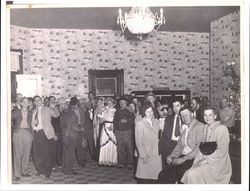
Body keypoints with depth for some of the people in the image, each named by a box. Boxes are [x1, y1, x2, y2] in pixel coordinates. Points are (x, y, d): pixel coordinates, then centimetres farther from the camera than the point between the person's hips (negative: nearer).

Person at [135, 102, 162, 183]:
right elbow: (138, 141, -6)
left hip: (157, 155, 4)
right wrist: (143, 156, -9)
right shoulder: (139, 123, -3)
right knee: (144, 179, -1)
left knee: (155, 178, 3)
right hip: (146, 156, -4)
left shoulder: (156, 121, 13)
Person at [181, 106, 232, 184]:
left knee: (192, 174, -23)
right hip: (206, 162, 6)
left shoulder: (222, 128, -10)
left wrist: (207, 160, -15)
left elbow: (222, 151, -14)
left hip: (218, 164, -6)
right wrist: (198, 160, -5)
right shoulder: (206, 128, 12)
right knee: (188, 173, -15)